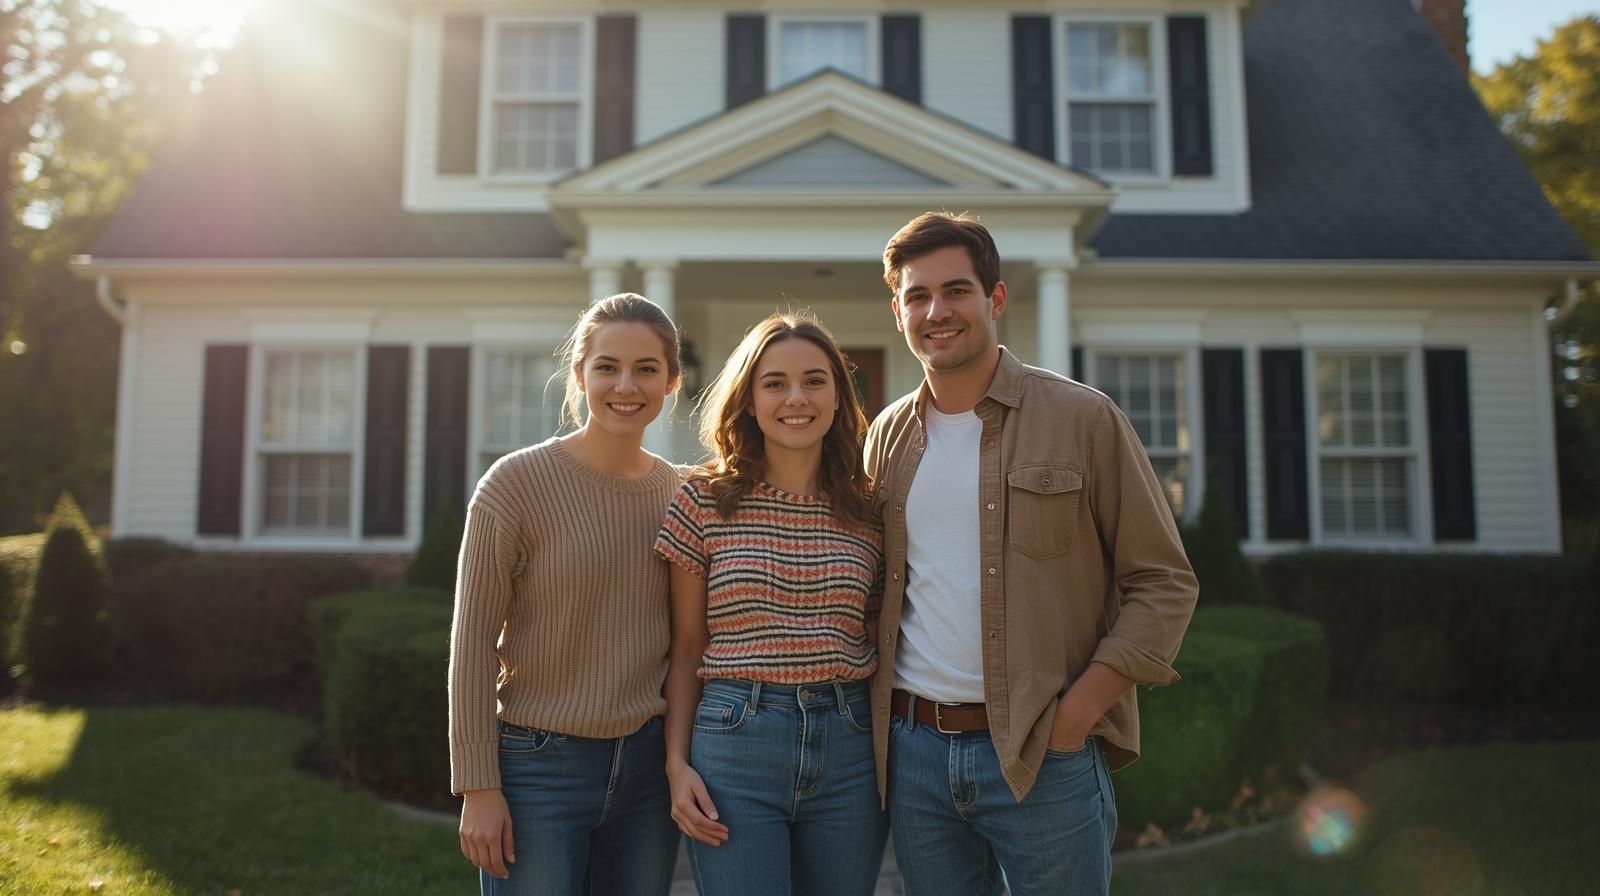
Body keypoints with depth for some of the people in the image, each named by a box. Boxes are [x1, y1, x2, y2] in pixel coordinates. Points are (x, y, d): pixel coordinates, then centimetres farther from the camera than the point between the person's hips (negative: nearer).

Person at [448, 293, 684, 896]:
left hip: (648, 765, 4)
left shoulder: (681, 494, 3)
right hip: (539, 766, -4)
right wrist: (478, 787, -10)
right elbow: (473, 644, -9)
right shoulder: (517, 483, -10)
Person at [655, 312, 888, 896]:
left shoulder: (868, 513, 5)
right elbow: (686, 649, 4)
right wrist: (677, 763, -1)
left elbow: (879, 640, 11)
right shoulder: (704, 502, 0)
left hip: (848, 747, 3)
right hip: (735, 743, -2)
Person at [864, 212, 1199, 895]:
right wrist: (878, 708, 4)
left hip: (1044, 755, -3)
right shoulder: (888, 436, 8)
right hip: (913, 750, 4)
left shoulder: (1083, 419, -5)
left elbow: (1163, 582, -4)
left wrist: (1079, 711, -12)